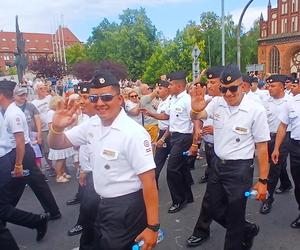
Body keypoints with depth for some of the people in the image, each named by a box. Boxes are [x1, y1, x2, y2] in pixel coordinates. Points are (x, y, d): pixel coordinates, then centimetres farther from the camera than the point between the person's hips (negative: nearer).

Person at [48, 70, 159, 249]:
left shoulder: (134, 133, -24)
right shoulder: (92, 124, -3)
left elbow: (149, 181, -24)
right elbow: (56, 145, 6)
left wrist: (153, 226, -22)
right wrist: (57, 127, -16)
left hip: (126, 208, -7)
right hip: (102, 204, 8)